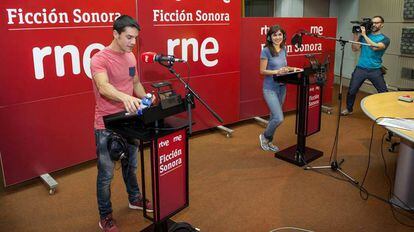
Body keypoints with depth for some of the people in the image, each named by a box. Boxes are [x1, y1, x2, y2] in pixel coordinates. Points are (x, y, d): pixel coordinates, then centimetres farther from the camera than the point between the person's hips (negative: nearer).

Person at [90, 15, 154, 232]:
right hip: (106, 125, -7)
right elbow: (103, 87, -36)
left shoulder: (131, 57, 6)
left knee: (131, 165, 23)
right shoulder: (99, 59, -18)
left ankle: (134, 199, 44)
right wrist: (125, 97, -55)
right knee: (106, 173, 5)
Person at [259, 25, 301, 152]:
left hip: (282, 87, 7)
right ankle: (264, 136, 14)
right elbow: (262, 71, -13)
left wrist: (292, 69, 2)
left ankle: (268, 142, 30)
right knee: (279, 118, -12)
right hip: (270, 88, -7)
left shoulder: (283, 49, 8)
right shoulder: (266, 51, -12)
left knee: (274, 117, 14)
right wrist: (277, 72, -24)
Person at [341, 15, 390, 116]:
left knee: (384, 93, -1)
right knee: (351, 91, 2)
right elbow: (355, 49, 1)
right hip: (360, 68, 2)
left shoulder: (384, 39, 0)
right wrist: (356, 35, -6)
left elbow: (375, 47, -19)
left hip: (375, 70, -1)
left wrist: (364, 35, -14)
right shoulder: (363, 35, 8)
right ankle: (349, 109, 23)